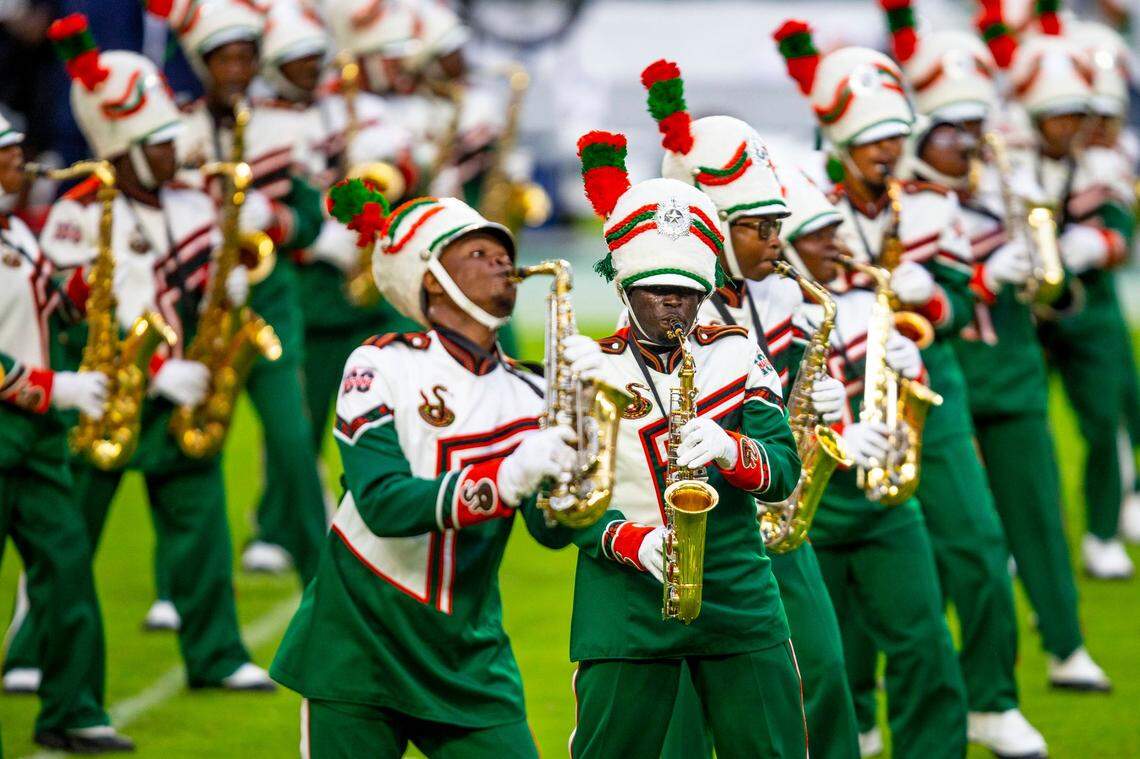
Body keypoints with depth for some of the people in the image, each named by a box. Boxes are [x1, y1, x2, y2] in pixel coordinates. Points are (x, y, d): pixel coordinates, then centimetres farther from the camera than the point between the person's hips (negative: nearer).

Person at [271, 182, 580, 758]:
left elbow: (550, 528, -3)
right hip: (361, 644, -4)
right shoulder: (381, 365, -6)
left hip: (470, 659, 4)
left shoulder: (526, 394, 7)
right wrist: (502, 482, -30)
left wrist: (566, 465, -23)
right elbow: (383, 503, -18)